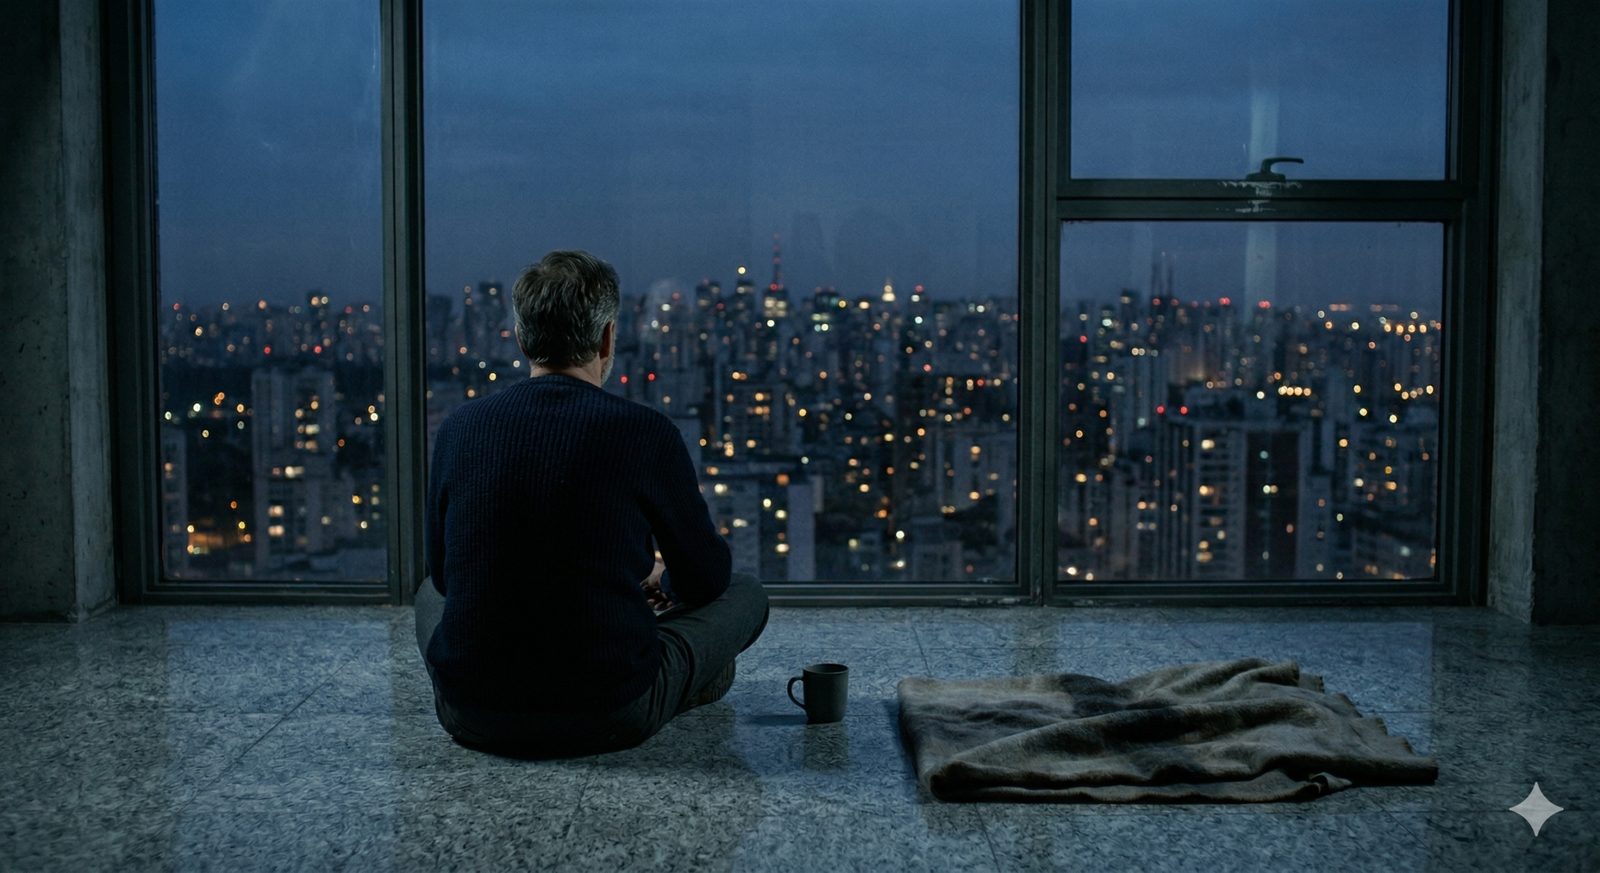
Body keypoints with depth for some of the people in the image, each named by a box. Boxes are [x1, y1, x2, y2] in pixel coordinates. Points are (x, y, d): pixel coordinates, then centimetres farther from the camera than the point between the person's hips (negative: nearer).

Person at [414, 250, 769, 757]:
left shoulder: (459, 429, -1)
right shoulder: (645, 434, -10)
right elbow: (705, 578, 4)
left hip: (472, 717, 4)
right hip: (610, 719, -3)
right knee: (744, 593, 21)